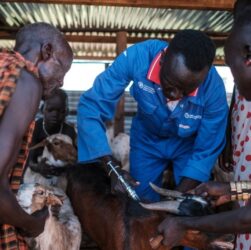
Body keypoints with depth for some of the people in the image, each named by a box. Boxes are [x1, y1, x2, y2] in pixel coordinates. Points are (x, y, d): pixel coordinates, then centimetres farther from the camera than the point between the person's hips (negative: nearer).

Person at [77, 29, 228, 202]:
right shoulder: (137, 57, -34)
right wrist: (111, 168, -39)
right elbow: (91, 105, -30)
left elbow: (206, 152, -21)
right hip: (147, 139, 1)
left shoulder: (214, 89, -32)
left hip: (189, 143, 0)